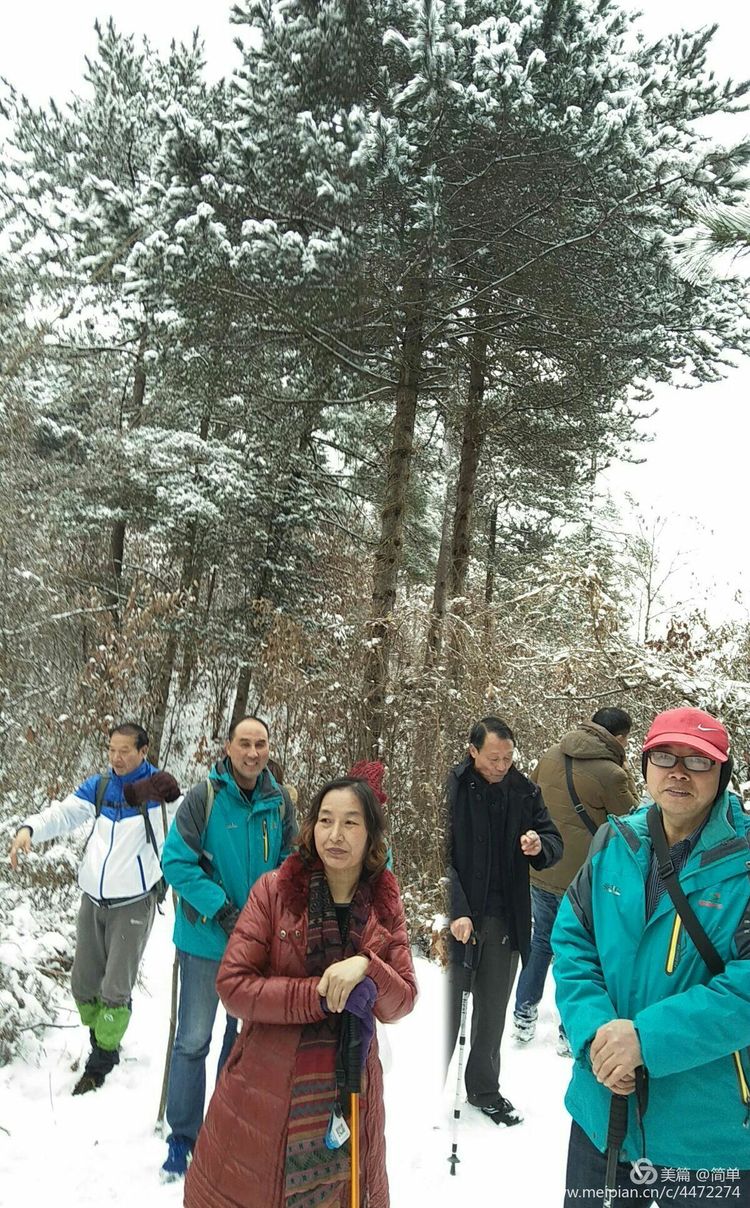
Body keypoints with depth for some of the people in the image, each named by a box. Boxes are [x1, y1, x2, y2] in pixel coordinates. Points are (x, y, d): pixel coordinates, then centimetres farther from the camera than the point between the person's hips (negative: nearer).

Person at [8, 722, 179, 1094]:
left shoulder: (158, 785, -10)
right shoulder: (99, 786, 2)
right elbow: (64, 812, -8)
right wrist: (29, 829, -25)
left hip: (134, 905, -5)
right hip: (92, 900, 5)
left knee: (115, 989, 0)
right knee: (83, 983, 16)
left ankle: (101, 1061, 24)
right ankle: (103, 1042, 40)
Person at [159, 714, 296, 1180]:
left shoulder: (281, 803, -4)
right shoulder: (204, 797, -15)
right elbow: (176, 861, -16)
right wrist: (222, 909, -20)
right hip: (207, 937, -4)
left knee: (246, 1034, 19)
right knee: (193, 1041, 7)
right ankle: (183, 1138, 27)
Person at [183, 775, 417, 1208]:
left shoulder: (385, 905, -4)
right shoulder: (274, 889, -12)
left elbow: (402, 1003, -4)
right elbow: (233, 985, -15)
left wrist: (366, 967, -24)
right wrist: (320, 995, -22)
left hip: (348, 1093, 2)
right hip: (268, 1092, -2)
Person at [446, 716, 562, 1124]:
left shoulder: (523, 790, -1)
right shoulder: (451, 787, -14)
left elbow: (554, 841, 8)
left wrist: (540, 846, -16)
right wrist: (456, 912, -22)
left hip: (505, 919, 4)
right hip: (457, 918, -4)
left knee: (492, 1011, 19)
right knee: (447, 1008, 9)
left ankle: (484, 1089, 38)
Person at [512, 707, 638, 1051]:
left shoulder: (550, 756, 0)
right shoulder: (611, 774, -20)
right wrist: (626, 776, 3)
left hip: (540, 870, 6)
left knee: (541, 940, 24)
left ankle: (524, 1016, 34)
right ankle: (571, 1032, 26)